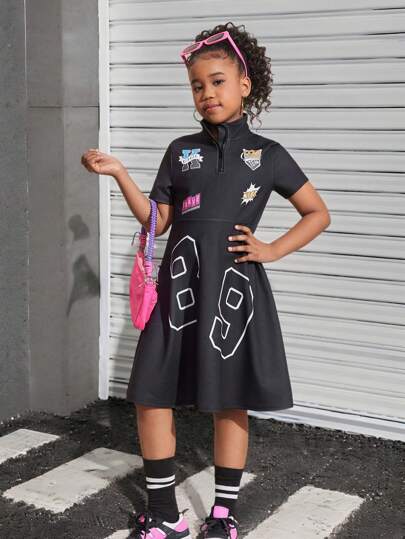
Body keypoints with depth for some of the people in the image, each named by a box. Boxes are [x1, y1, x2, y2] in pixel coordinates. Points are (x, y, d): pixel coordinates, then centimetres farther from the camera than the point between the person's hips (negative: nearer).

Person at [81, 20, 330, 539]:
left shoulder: (268, 155, 2)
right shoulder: (181, 151, 8)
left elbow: (318, 213, 8)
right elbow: (156, 221, 8)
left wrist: (272, 249, -4)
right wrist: (120, 174, -2)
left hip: (234, 291, -2)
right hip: (179, 289, 3)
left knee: (230, 404, 7)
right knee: (150, 398, 2)